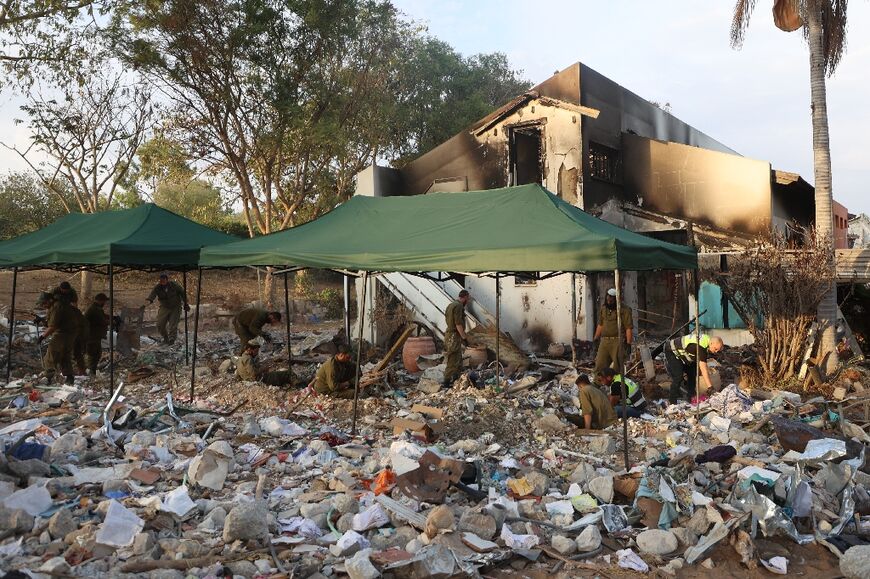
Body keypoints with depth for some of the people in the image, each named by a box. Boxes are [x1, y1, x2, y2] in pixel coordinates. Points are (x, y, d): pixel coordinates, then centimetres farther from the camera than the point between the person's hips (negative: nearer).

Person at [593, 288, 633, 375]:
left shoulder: (624, 310, -5)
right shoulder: (603, 308, 13)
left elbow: (628, 328, -8)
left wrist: (628, 343, -14)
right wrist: (595, 338, 21)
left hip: (617, 341, -5)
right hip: (604, 340, 5)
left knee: (617, 365, -1)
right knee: (599, 365, 1)